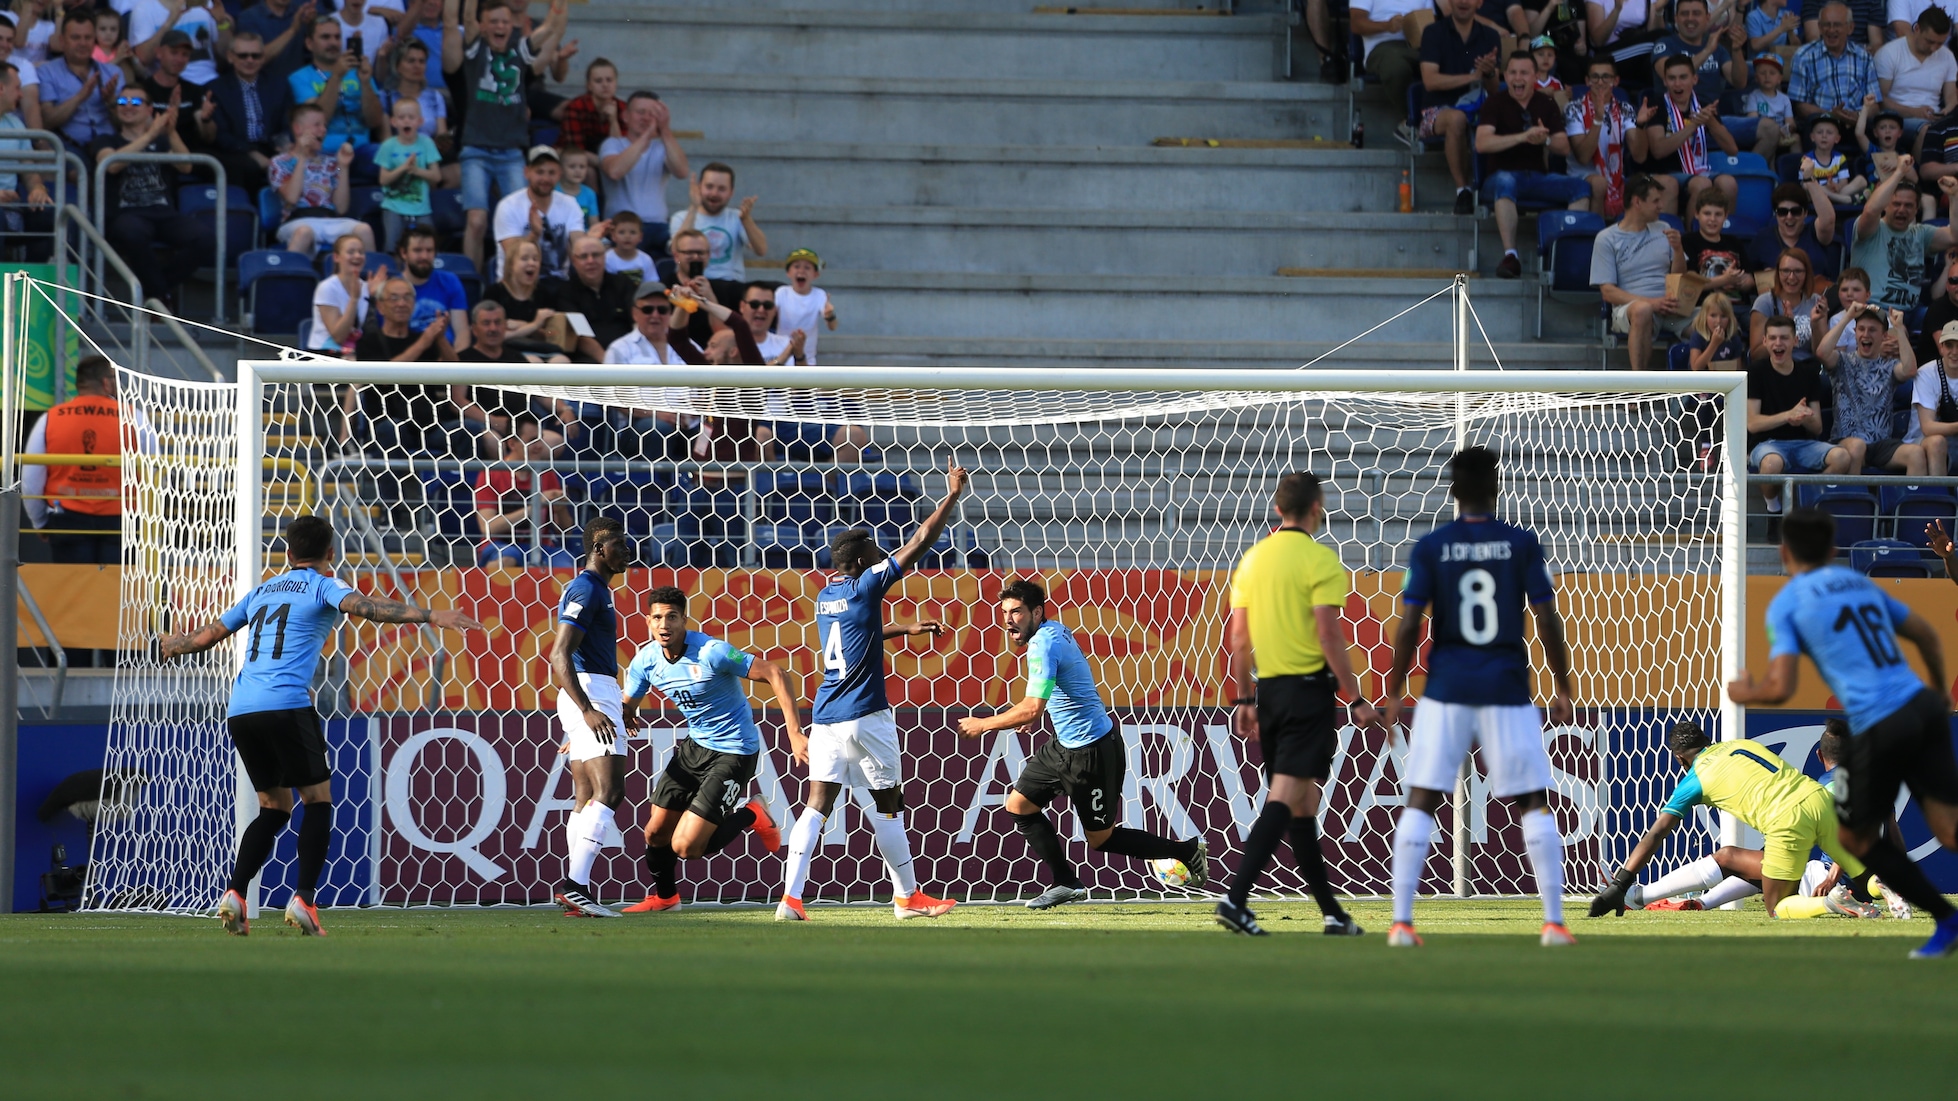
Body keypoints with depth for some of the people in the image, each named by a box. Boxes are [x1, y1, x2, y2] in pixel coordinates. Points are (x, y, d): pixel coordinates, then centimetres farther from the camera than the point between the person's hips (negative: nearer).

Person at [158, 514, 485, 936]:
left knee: (274, 808, 16)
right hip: (285, 706, -6)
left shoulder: (261, 591, 24)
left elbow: (208, 635, 30)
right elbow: (365, 606, -14)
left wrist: (167, 646, 51)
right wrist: (430, 616, -22)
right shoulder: (323, 586, 7)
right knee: (318, 802, 4)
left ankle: (234, 893, 1)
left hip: (240, 711, 6)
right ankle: (303, 899, -9)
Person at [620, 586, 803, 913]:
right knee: (656, 833, 9)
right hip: (695, 745, 7)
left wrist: (795, 734, -28)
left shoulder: (712, 653, -25)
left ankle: (749, 816, 12)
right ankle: (664, 896, 38)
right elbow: (625, 708, 10)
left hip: (733, 753, -7)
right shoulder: (646, 660, -5)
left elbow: (775, 674, -23)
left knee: (685, 847, -14)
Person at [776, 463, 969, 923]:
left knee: (816, 805, 0)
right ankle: (907, 896, 14)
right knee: (889, 805, 6)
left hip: (826, 719, 6)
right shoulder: (865, 587, -9)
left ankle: (790, 897, -13)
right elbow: (919, 544, -8)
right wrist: (952, 496, 1)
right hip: (864, 716, -6)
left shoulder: (826, 596, 12)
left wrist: (906, 629, 41)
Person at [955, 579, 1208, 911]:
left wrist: (983, 724, -19)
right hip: (1064, 746, 10)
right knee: (1018, 804, 8)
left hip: (1090, 752, -10)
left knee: (1100, 838, 3)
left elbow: (1032, 709, -30)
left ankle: (1188, 851, 16)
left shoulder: (1043, 645, -24)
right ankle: (1066, 883, 11)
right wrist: (1025, 712, 14)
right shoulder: (1054, 631, 6)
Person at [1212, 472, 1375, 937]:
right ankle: (1236, 898, -23)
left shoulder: (1253, 558, 10)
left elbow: (1238, 638, 12)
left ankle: (1331, 911, 20)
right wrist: (1356, 699, -10)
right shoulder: (1319, 559, -10)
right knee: (1285, 799, -11)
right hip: (1308, 688, -7)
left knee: (1301, 804, 13)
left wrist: (1244, 699, 19)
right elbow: (1329, 636, -15)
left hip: (1267, 689, 7)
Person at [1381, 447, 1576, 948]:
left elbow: (1408, 627, -4)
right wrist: (1562, 688, 9)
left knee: (1420, 802, 4)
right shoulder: (1522, 544, -1)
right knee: (1534, 804, 7)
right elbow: (1548, 623, -1)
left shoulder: (1430, 548, -1)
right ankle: (1554, 921, 2)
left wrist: (1394, 693, 5)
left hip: (1446, 689, 0)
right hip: (1507, 689, 0)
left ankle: (1401, 921, -3)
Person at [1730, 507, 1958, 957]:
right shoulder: (1859, 583, 19)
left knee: (1857, 836, 16)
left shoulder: (1786, 604, 1)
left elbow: (1781, 688, -9)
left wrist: (1746, 693, 14)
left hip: (1880, 727, -5)